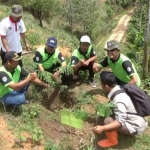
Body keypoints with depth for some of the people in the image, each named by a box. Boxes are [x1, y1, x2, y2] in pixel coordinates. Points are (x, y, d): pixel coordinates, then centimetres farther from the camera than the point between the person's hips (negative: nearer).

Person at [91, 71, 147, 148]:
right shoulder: (120, 89, -4)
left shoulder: (119, 100, -30)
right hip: (137, 120, 9)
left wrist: (102, 128, -40)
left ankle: (112, 141, 4)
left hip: (135, 127, -9)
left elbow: (120, 122, -32)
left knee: (107, 121, -20)